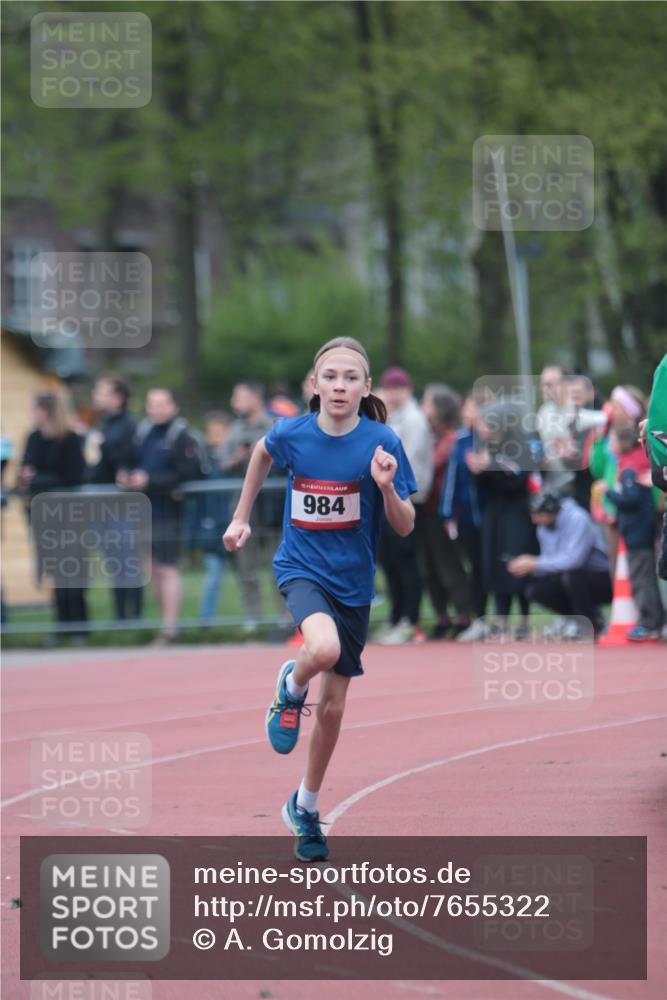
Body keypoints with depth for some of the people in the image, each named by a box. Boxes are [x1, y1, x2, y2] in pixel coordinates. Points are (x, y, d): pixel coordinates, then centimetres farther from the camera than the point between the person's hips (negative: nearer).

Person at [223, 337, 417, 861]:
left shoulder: (381, 442, -12)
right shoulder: (292, 433, -9)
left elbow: (405, 528, -9)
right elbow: (263, 452, 17)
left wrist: (387, 487, -28)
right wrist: (242, 518, 18)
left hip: (353, 582, 1)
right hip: (301, 568, -1)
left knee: (333, 706, 9)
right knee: (324, 648, -34)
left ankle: (306, 806, 30)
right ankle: (290, 688, 2)